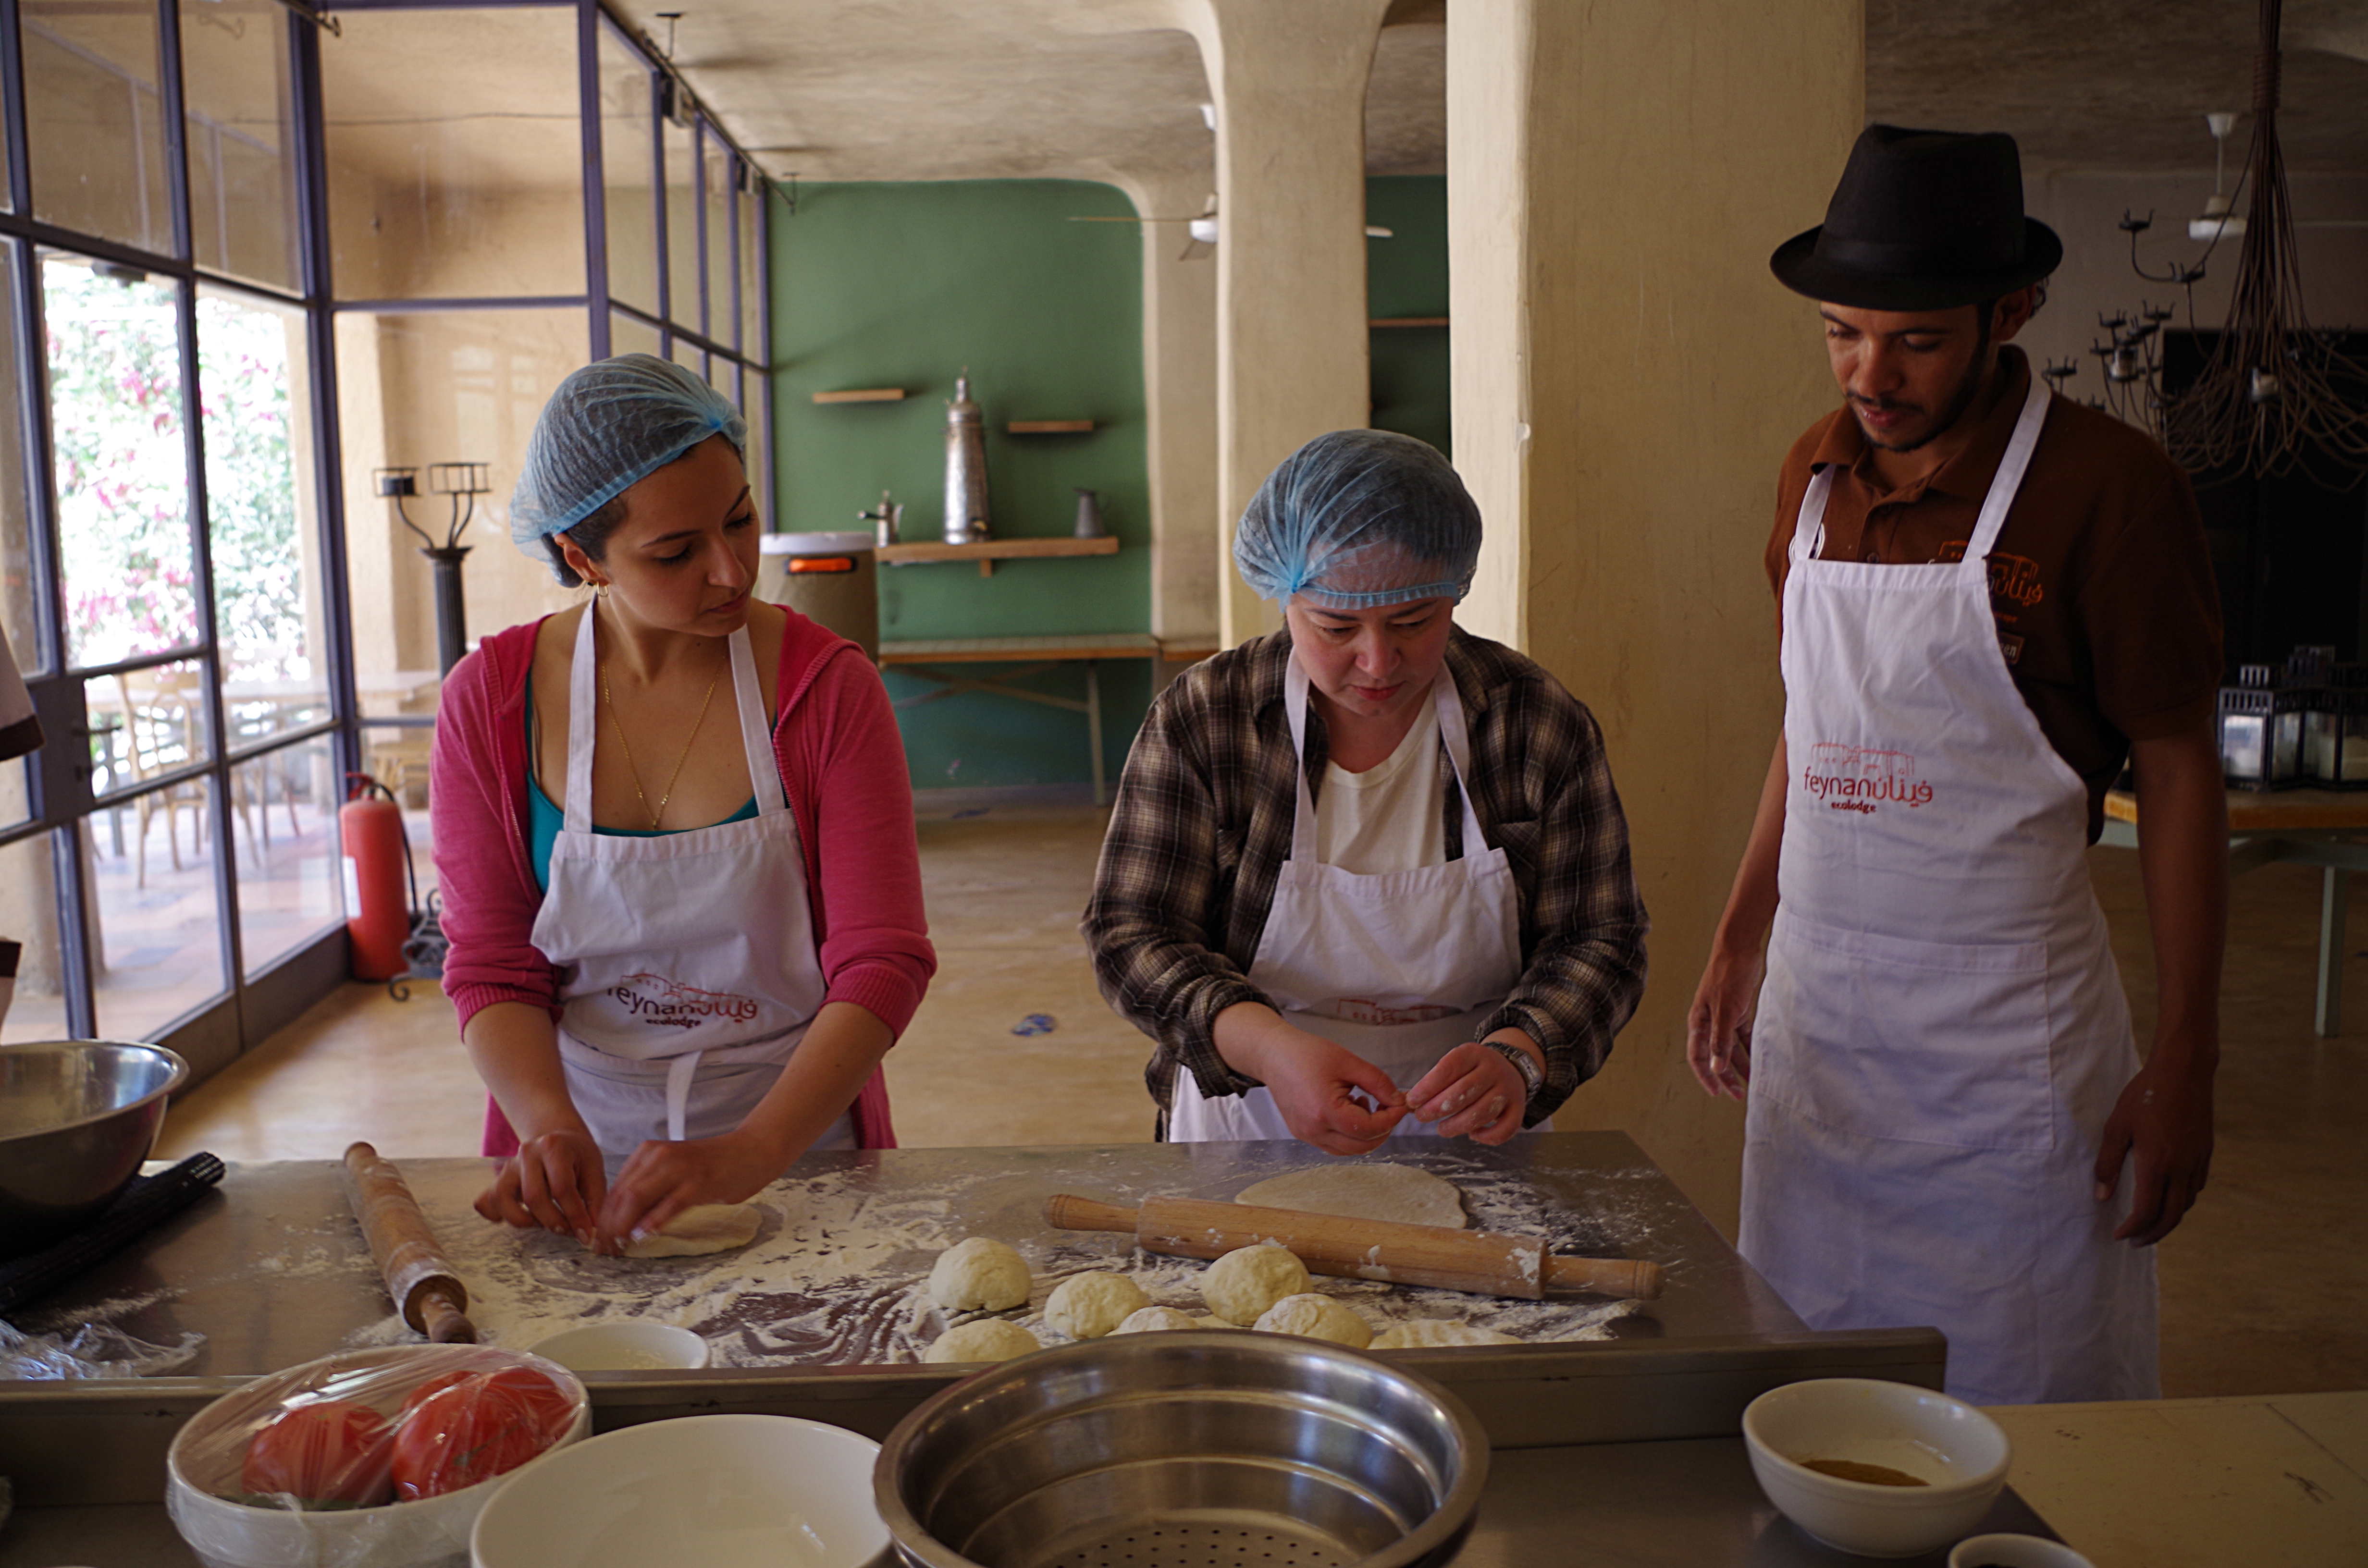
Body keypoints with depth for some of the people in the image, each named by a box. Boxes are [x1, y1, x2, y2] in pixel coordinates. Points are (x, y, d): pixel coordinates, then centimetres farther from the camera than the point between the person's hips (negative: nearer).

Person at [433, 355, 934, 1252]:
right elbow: (492, 967, 2)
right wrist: (551, 1127, -16)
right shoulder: (489, 702, -2)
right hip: (580, 1167, 2)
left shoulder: (828, 688, -6)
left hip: (797, 1142, -1)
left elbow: (882, 964, -10)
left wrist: (751, 1154, -22)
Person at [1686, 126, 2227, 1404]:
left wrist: (2185, 1063, -8)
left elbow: (2178, 773, -7)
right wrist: (1737, 945, 15)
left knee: (2020, 1434, 6)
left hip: (2009, 1029, -5)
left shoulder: (2106, 484, -10)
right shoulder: (1816, 473, 7)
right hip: (1813, 1008, 5)